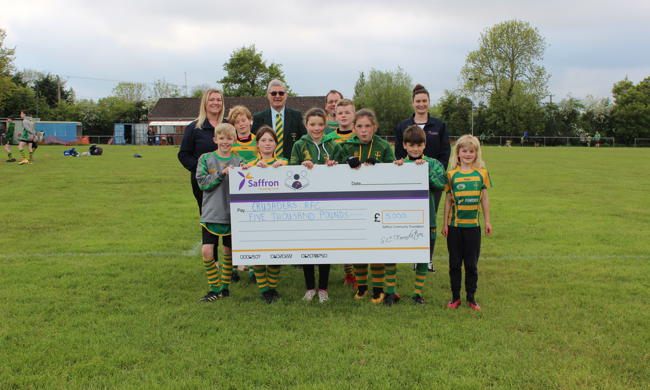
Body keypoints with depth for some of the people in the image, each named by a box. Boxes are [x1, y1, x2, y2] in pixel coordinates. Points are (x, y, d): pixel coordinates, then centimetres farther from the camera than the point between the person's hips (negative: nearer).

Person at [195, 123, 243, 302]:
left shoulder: (238, 161, 4)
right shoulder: (206, 159, 3)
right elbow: (203, 183, -7)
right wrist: (222, 173, -16)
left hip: (232, 213, 1)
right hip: (211, 213, -1)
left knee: (229, 251, 9)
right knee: (207, 251, -7)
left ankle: (225, 286, 25)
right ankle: (214, 289, 8)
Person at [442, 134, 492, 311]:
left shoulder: (482, 174, 1)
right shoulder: (452, 175, -1)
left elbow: (484, 199, 7)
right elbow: (448, 200, 3)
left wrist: (487, 221, 7)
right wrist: (445, 224, 3)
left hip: (473, 225, 0)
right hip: (455, 225, 0)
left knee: (472, 264, 7)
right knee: (454, 263, 8)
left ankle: (471, 297, 19)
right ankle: (455, 297, 19)